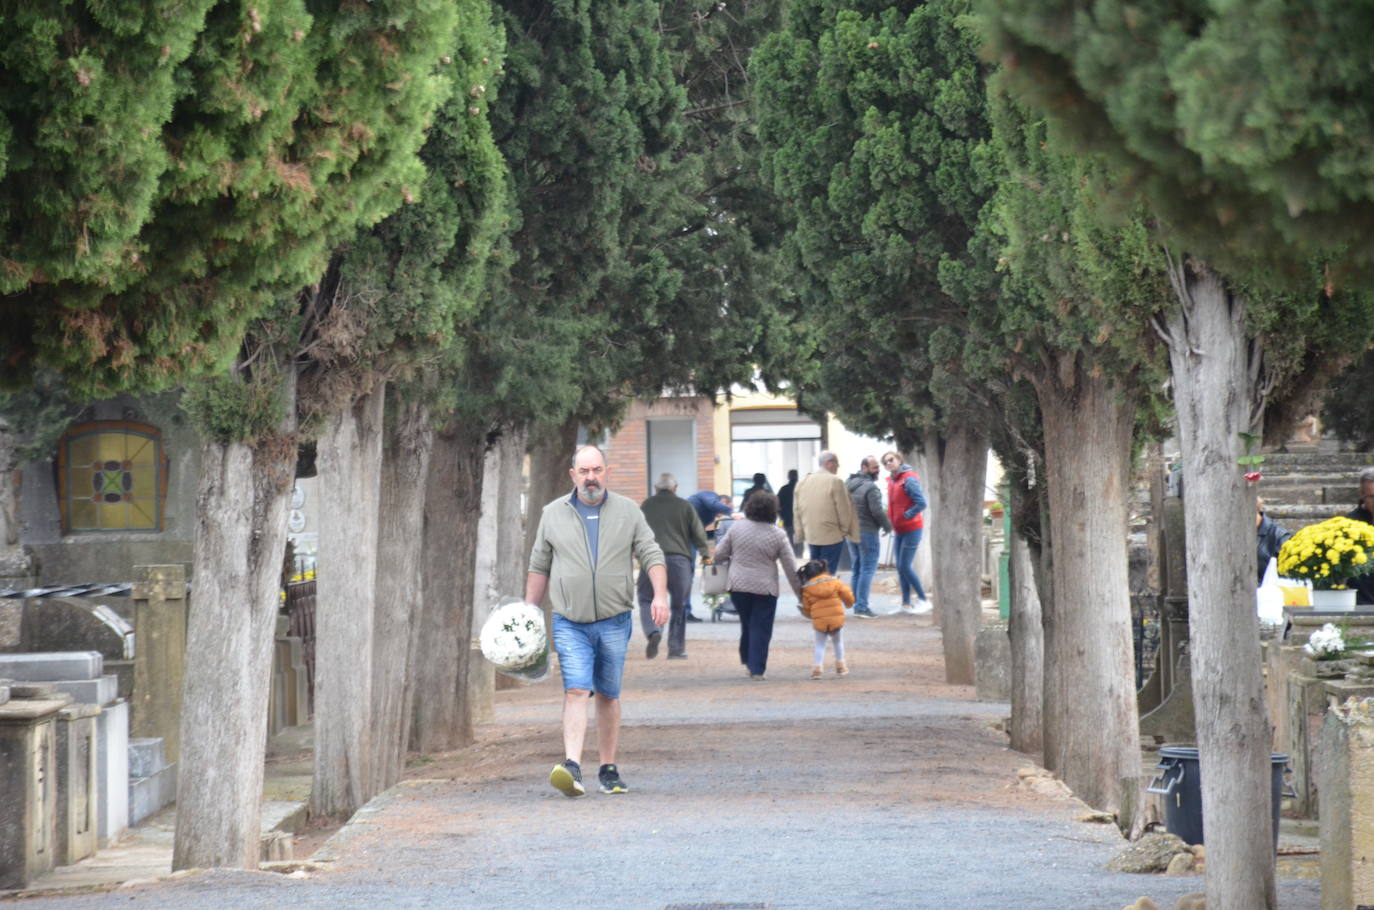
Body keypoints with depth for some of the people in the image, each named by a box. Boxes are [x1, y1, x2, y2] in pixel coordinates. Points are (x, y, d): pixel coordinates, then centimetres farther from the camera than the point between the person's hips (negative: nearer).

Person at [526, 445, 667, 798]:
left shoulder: (628, 512, 6)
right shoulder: (553, 515, 7)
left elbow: (652, 556, 5)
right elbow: (539, 567, 13)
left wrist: (660, 596, -10)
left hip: (614, 622, 1)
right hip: (570, 623, -1)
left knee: (608, 696, 8)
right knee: (576, 691, -15)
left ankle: (609, 769, 18)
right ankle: (572, 768, -27)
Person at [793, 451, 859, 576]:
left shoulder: (802, 482, 8)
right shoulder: (835, 481, -12)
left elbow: (797, 509, 11)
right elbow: (843, 509, -9)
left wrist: (801, 533, 17)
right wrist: (844, 530, 5)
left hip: (811, 536, 6)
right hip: (832, 536, -6)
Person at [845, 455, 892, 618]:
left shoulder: (848, 484, 8)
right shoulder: (870, 487, -17)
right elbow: (877, 512, -19)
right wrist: (888, 526, -2)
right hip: (867, 531, -8)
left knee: (856, 569, 15)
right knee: (868, 569, -4)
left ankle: (856, 604, 16)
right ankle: (862, 606, -8)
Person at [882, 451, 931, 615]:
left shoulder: (909, 480, -16)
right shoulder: (892, 481, 11)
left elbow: (921, 503, -22)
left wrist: (905, 516, -16)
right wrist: (891, 521, 9)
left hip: (912, 528, -9)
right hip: (899, 530, 9)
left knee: (905, 566, -10)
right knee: (900, 567, 9)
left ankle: (923, 600, 1)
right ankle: (906, 604, 15)